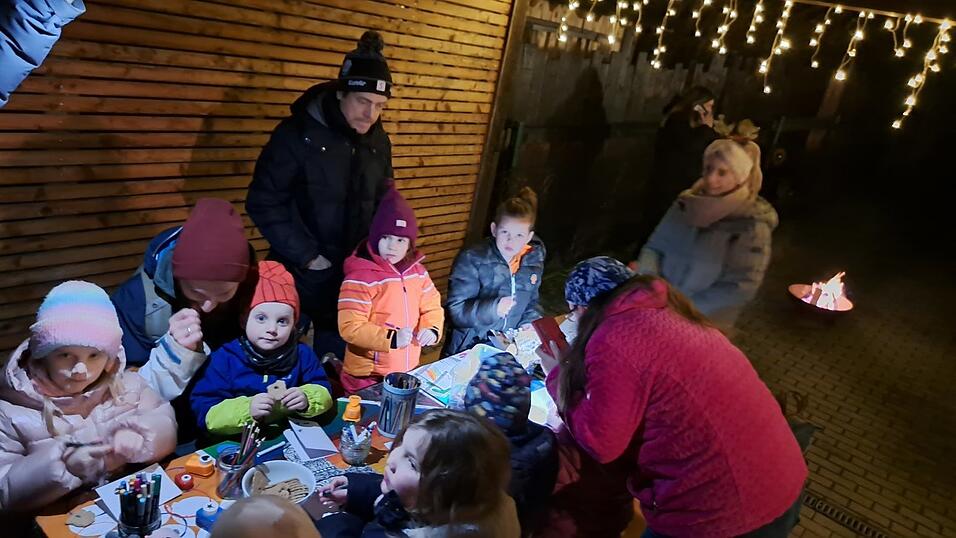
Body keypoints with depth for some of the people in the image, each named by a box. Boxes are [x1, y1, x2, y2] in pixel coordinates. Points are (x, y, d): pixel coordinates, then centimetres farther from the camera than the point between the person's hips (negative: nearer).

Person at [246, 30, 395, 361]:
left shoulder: (379, 141, 3)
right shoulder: (297, 133, -13)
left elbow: (384, 203, 13)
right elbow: (263, 204, -14)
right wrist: (307, 256, -14)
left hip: (353, 275, 4)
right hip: (299, 273, -4)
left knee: (337, 360, 15)